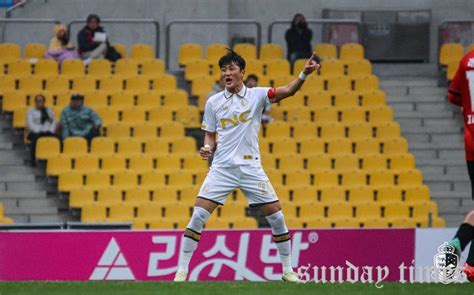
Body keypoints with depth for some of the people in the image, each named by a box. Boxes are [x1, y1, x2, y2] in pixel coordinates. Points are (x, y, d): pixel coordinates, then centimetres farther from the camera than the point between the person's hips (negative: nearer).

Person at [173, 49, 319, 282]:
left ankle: (288, 271, 11)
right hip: (222, 167, 0)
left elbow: (287, 91, -13)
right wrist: (207, 148, -10)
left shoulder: (256, 95, 1)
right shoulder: (213, 102, 6)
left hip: (250, 167, 0)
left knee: (276, 216, -3)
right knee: (198, 216, -11)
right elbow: (210, 135, 12)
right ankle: (181, 271, -6)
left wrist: (304, 74, -30)